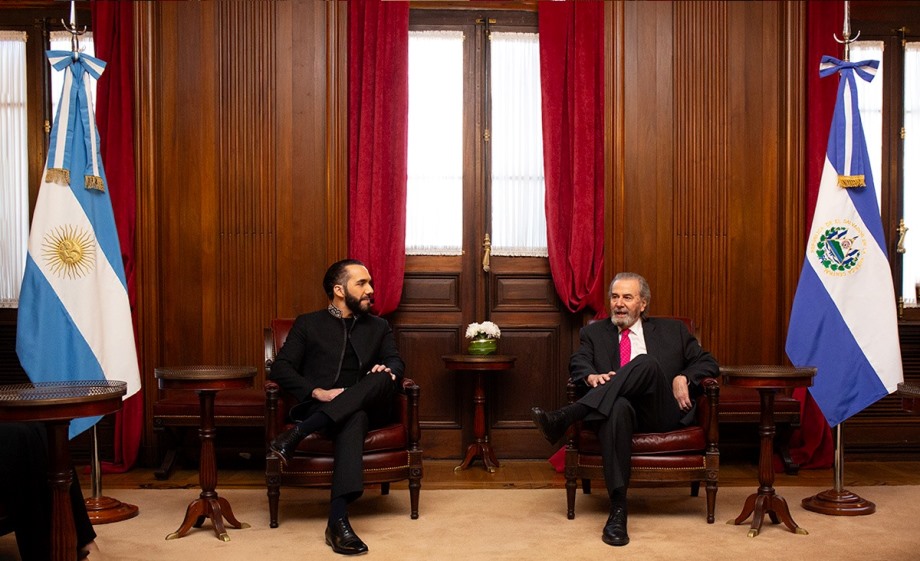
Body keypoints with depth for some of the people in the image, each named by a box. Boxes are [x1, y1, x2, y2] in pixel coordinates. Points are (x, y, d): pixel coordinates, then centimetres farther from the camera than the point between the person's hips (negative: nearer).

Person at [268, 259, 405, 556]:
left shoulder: (379, 327, 24)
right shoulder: (308, 324, 14)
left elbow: (396, 363, 11)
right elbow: (281, 368, 4)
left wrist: (387, 370, -16)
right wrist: (317, 391, -15)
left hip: (366, 406, 3)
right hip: (318, 408, -2)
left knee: (383, 378, -33)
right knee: (354, 419, -37)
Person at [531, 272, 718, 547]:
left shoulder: (672, 330, 22)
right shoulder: (594, 332, 23)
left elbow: (708, 363, 18)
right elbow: (578, 362, 6)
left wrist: (683, 378, -4)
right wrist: (592, 376, -18)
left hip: (663, 413, 0)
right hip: (622, 408, 0)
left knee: (646, 363, -31)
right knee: (618, 406, -39)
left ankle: (563, 418, -39)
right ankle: (618, 509, -43)